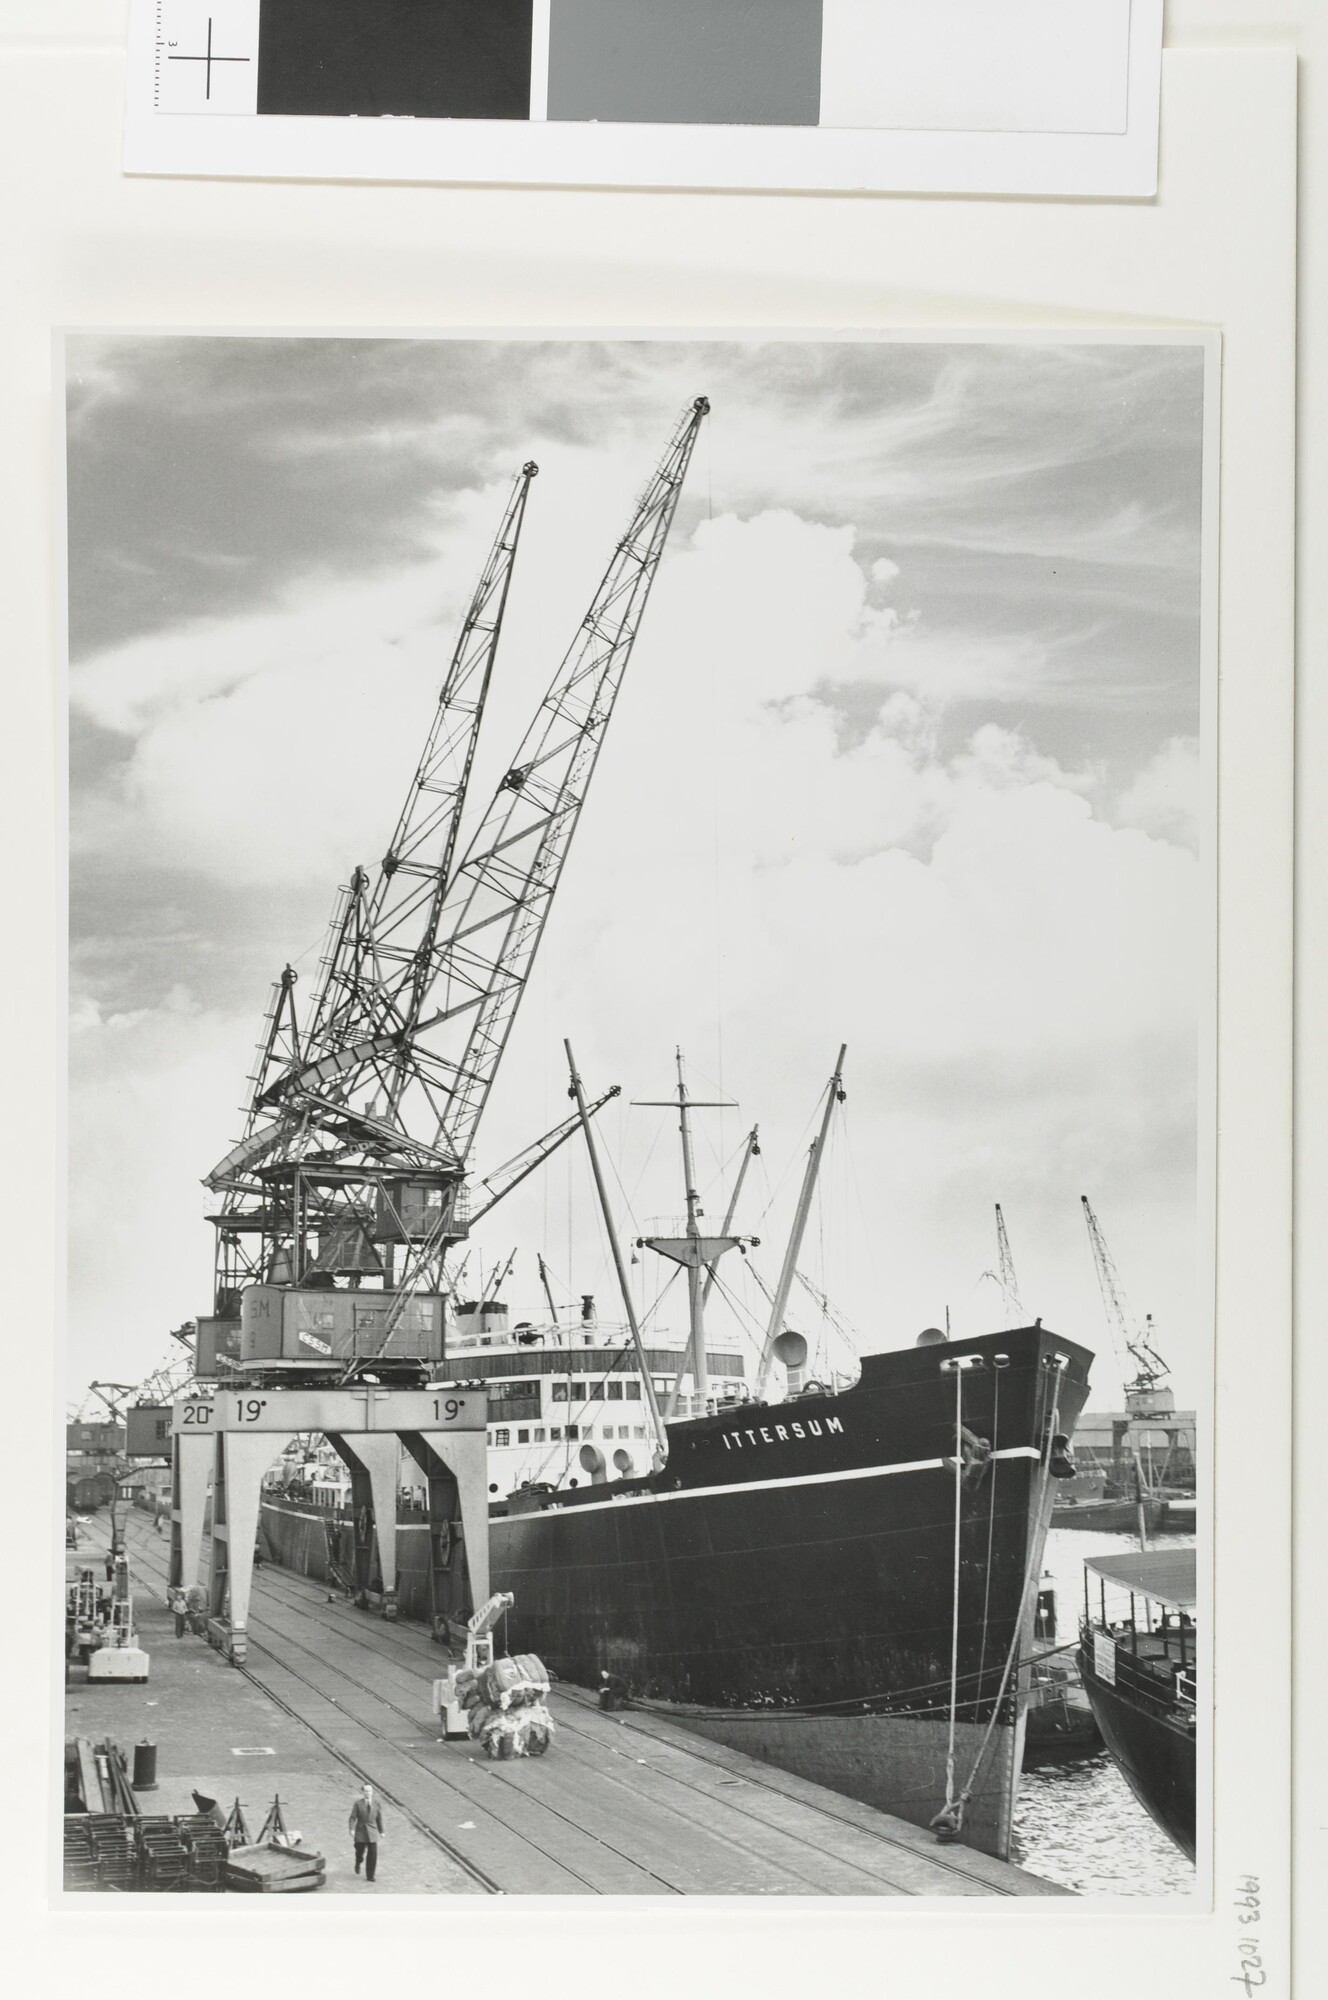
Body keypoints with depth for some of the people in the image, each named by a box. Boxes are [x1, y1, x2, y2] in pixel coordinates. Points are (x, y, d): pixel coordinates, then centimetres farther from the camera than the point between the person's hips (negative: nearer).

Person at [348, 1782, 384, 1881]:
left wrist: (381, 1831, 11)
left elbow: (379, 1818, 9)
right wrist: (352, 1829, -17)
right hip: (361, 1831, -1)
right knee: (360, 1852, 7)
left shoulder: (376, 1803, 2)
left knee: (373, 1854, -6)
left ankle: (370, 1876, 3)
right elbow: (353, 1817, -5)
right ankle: (358, 1863, 44)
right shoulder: (358, 1803, -4)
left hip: (372, 1832, 1)